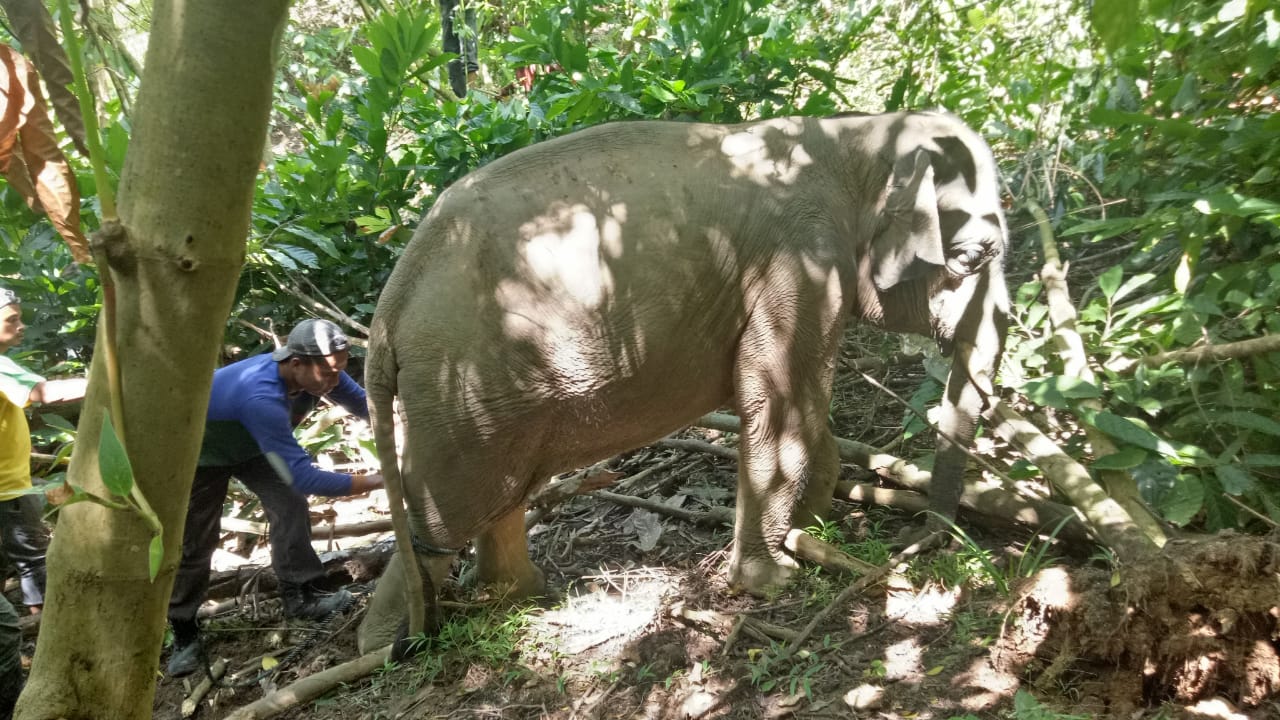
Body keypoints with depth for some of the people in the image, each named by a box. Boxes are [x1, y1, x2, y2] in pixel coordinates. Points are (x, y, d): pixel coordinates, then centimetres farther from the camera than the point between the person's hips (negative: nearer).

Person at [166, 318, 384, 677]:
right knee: (195, 544, 1)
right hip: (203, 453, -6)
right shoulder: (262, 397, -48)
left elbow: (365, 404, -16)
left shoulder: (319, 371, -27)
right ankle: (183, 632, 20)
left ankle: (299, 595, -1)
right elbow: (302, 476, -49)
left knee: (290, 503, -11)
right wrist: (375, 480, -49)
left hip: (252, 444, 6)